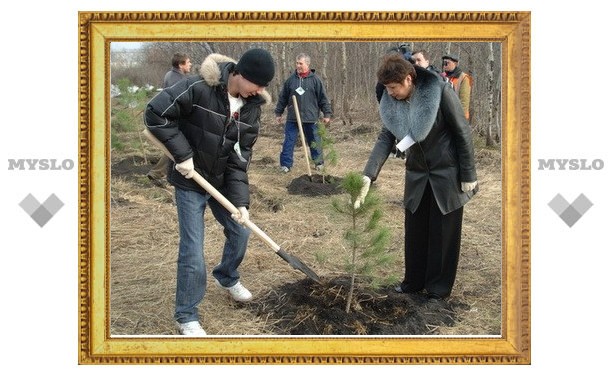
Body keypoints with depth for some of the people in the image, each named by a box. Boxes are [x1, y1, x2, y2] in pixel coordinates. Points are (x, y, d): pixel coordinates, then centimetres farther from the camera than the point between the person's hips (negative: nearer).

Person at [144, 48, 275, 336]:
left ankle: (227, 278, 47)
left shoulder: (252, 106, -6)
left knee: (240, 231, 15)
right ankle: (186, 316, 11)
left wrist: (240, 200, -13)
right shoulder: (200, 88, -25)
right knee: (192, 248, -5)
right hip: (190, 179, -6)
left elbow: (241, 154, -6)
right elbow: (155, 113, -24)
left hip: (222, 181, 6)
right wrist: (182, 154, -25)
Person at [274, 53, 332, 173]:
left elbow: (323, 98, 1)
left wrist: (327, 114, -1)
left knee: (314, 141, 9)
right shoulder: (291, 79, 3)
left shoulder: (315, 79, -2)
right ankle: (285, 164, 7)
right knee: (289, 141, 1)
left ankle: (319, 163, 23)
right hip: (292, 118, 1)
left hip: (310, 118, -1)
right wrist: (278, 113, 11)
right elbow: (283, 98, 11)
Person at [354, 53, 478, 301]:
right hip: (417, 173, 5)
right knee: (414, 229, 11)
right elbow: (385, 139, -8)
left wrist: (468, 175, -13)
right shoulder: (391, 103, -7)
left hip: (447, 172, -5)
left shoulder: (439, 92, -22)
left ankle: (439, 286, 18)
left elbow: (462, 132, -16)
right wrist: (368, 176, -20)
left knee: (443, 232, 5)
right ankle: (414, 281, 26)